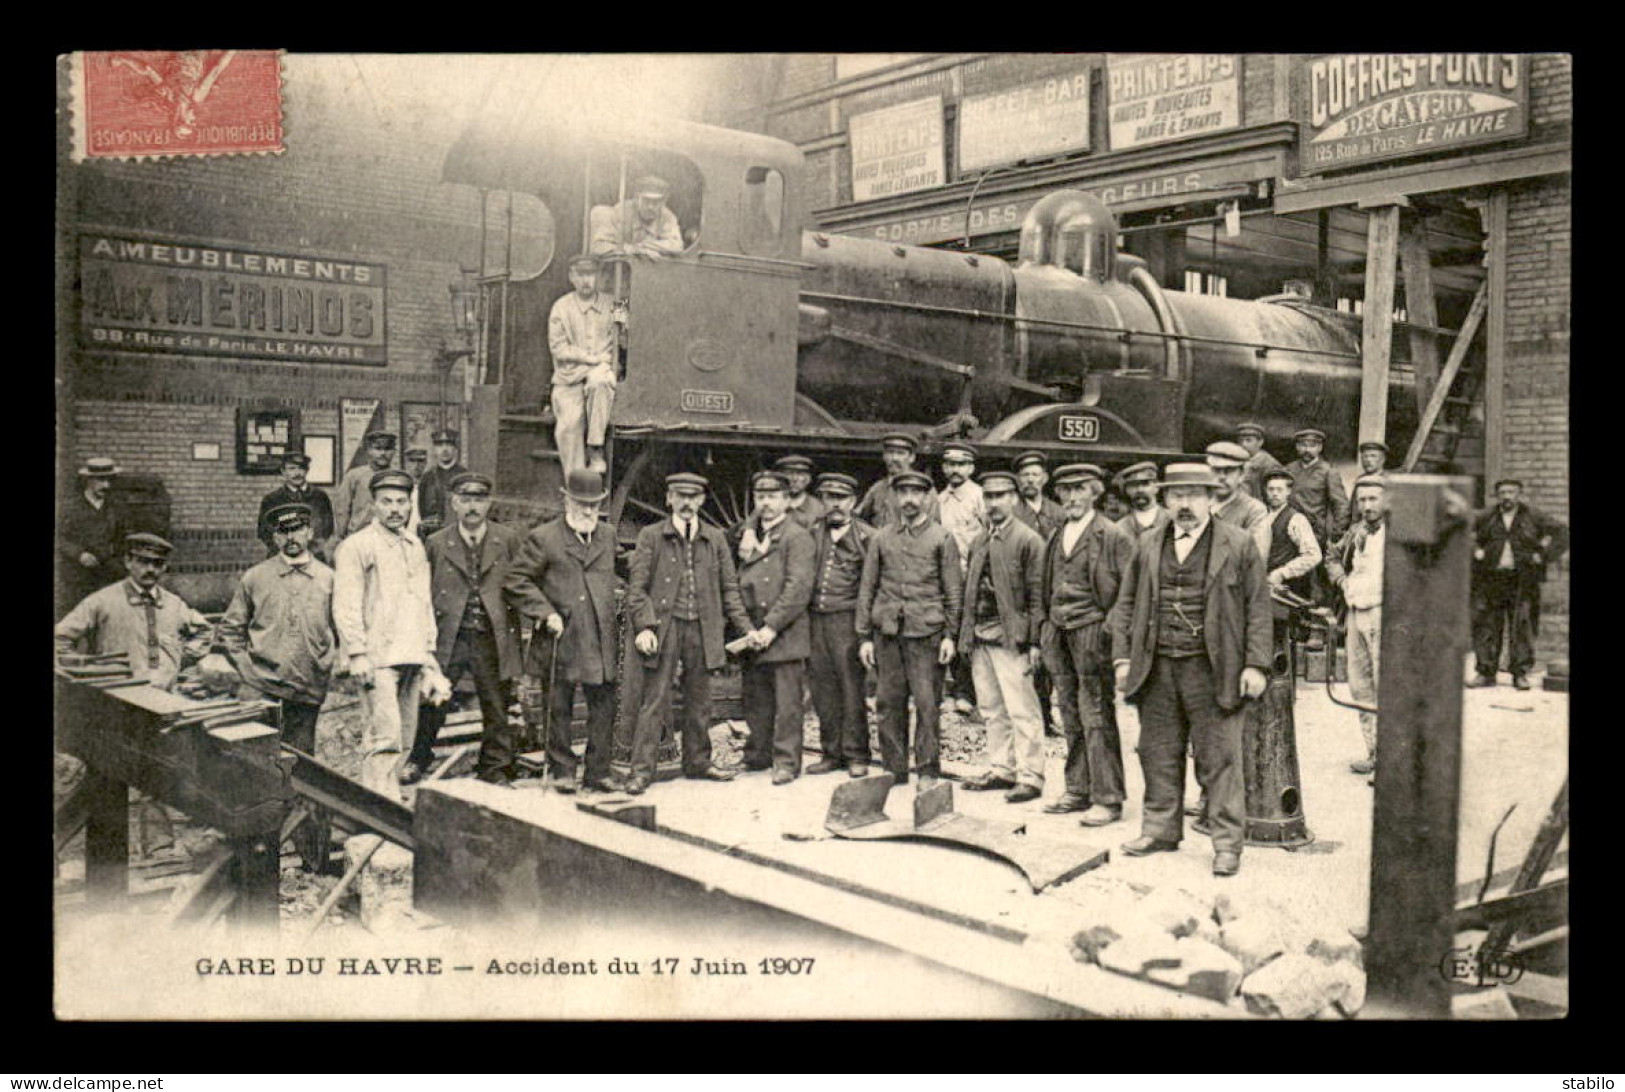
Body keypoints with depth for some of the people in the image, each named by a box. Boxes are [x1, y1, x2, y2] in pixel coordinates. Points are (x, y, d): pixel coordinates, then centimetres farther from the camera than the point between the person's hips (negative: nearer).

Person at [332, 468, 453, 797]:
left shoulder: (415, 547, 17)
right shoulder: (356, 547, -5)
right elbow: (346, 606, -9)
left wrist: (428, 651, 19)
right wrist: (358, 654, -15)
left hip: (411, 656, 7)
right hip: (377, 657, -7)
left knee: (404, 738, 10)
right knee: (385, 735, -13)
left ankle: (392, 786, 20)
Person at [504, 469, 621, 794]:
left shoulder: (607, 535, 14)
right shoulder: (543, 538, -3)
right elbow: (516, 582, -5)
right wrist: (546, 613, -12)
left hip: (600, 641, 4)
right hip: (560, 639, -4)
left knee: (604, 706, 3)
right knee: (558, 709, 4)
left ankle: (598, 772, 12)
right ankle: (562, 771, 16)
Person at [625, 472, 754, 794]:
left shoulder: (715, 539, 11)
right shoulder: (651, 536, 2)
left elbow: (729, 588, 13)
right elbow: (637, 587, -3)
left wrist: (746, 627, 5)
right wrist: (644, 626, -15)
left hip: (702, 630, 3)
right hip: (664, 627, -3)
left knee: (699, 701, 11)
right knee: (654, 701, -4)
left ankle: (697, 762, 24)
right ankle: (641, 769, 0)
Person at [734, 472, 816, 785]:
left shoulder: (797, 537, -6)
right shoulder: (750, 532, 17)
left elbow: (798, 588, -14)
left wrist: (771, 627, -17)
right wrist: (746, 627, 4)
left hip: (786, 634, -6)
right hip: (752, 633, 7)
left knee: (787, 703, -3)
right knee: (755, 700, 12)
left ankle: (787, 762, 3)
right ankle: (758, 756, 22)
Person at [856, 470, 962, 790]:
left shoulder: (941, 537, 6)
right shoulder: (881, 539, 12)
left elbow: (953, 590, 4)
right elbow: (866, 589, 13)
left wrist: (950, 635, -4)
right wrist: (864, 637, 7)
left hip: (926, 631, -2)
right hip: (887, 632, 3)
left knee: (927, 703, -4)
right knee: (888, 703, 4)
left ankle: (928, 770, 5)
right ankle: (894, 769, 14)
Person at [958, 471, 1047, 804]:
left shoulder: (1028, 540, -5)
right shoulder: (978, 542, 16)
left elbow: (1037, 594, -9)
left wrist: (1034, 641, -14)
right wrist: (963, 634, 11)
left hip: (1010, 638, -7)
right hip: (979, 637, 7)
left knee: (1021, 711, -4)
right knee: (991, 710, 13)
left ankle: (1030, 777, 2)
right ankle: (1001, 769, 22)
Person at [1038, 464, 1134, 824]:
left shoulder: (1114, 536, -3)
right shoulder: (1055, 537, 17)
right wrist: (1047, 626, 14)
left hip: (1092, 631, -6)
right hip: (1058, 632, 6)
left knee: (1097, 718, -6)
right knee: (1071, 718, 10)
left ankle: (1107, 798, 0)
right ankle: (1078, 790, 18)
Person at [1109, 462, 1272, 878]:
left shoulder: (1238, 545, 1)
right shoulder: (1147, 547, 11)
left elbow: (1258, 607, 0)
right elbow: (1126, 604, 14)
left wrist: (1255, 664, -7)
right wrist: (1123, 656, 5)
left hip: (1210, 669, -4)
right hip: (1157, 668, 4)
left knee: (1219, 758, -1)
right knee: (1159, 755, 11)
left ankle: (1227, 842, 8)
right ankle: (1161, 829, 25)